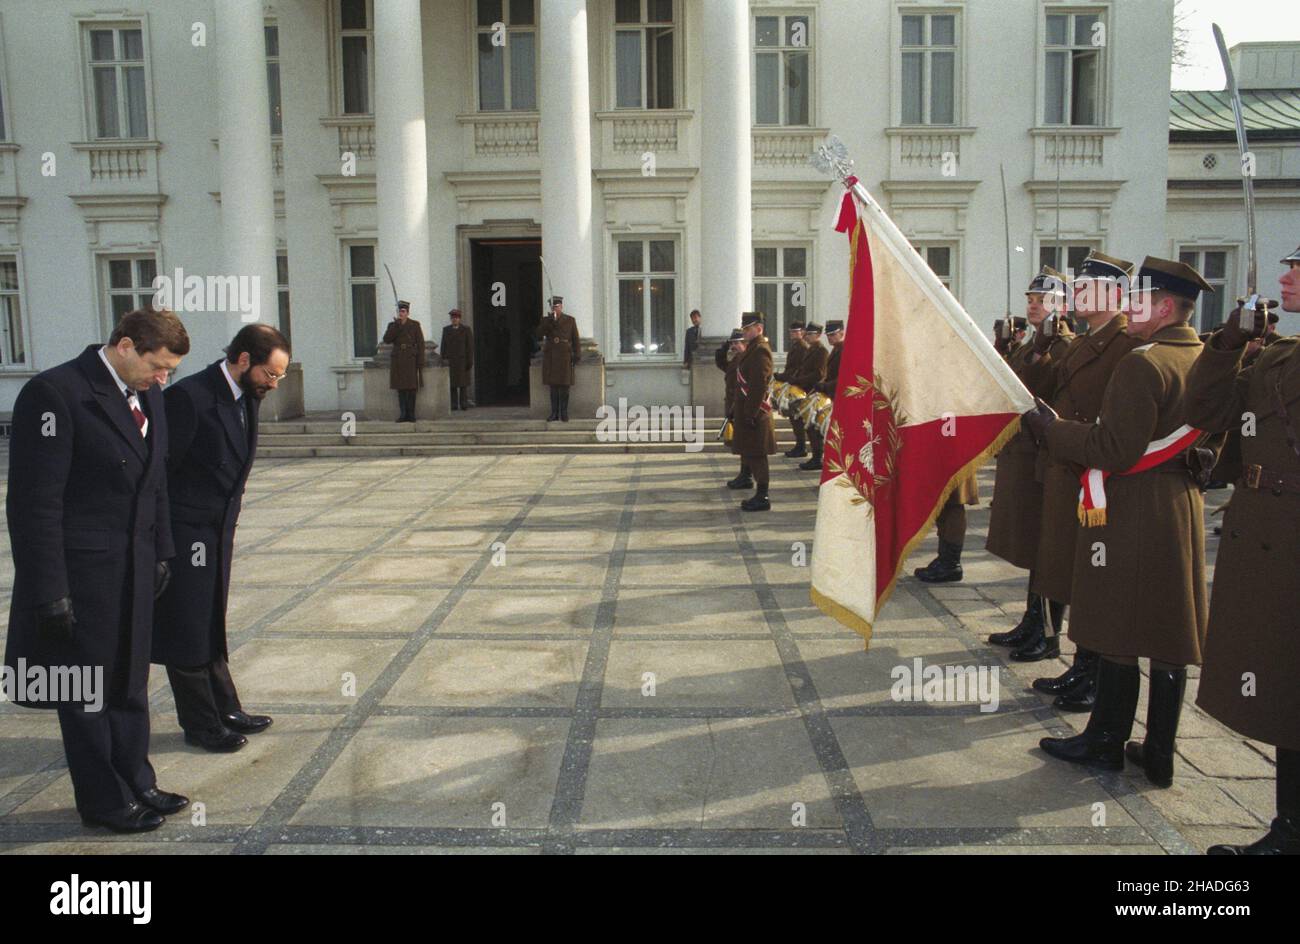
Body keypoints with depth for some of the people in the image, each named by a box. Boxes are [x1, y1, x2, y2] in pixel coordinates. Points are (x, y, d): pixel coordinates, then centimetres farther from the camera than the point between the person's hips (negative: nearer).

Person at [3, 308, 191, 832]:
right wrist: (49, 592, -19)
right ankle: (103, 802, 26)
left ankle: (135, 784, 34)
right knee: (87, 694, 10)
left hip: (134, 572, 7)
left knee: (130, 685, 19)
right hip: (82, 576, -7)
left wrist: (161, 552, 12)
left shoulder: (147, 397, 7)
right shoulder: (54, 394, -17)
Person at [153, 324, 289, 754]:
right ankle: (201, 725, 18)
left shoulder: (246, 397, 4)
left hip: (218, 532, 8)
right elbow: (160, 467, -19)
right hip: (184, 535, -8)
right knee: (187, 632, 6)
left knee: (212, 627, 19)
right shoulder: (188, 397, -22)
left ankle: (225, 710, 31)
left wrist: (230, 505, 10)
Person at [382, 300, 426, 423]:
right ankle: (403, 414, 8)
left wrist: (420, 363, -8)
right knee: (400, 388, 3)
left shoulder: (415, 325, 1)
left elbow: (420, 344, -2)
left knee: (411, 387, -3)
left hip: (411, 359, -3)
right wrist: (396, 325, -13)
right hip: (398, 360, 3)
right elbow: (386, 340, -7)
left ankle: (411, 414, 3)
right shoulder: (392, 325, 8)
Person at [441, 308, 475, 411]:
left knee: (463, 383, -1)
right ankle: (454, 404, 2)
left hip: (463, 360, -2)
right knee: (452, 383, 0)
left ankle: (463, 403, 3)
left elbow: (470, 346, 1)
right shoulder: (446, 329, 13)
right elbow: (443, 345, 12)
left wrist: (470, 361, -5)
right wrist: (444, 359, 3)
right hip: (450, 361, 2)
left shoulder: (466, 329, 4)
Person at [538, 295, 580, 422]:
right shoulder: (546, 320, 11)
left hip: (564, 357, -2)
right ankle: (554, 413, 6)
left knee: (564, 385, -4)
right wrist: (549, 322, -13)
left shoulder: (570, 320, 6)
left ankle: (564, 414, 0)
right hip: (550, 357, 2)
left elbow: (575, 339, 5)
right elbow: (539, 334, -4)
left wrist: (576, 355, -2)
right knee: (553, 385, 3)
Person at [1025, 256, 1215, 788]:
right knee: (1169, 634, 11)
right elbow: (1211, 444, 18)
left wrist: (1051, 428, -11)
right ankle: (1158, 754, 21)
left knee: (1119, 631, 3)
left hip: (1130, 515, -8)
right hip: (1182, 506, 8)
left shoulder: (1142, 364, -18)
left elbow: (1115, 450, -21)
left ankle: (1107, 742, 16)